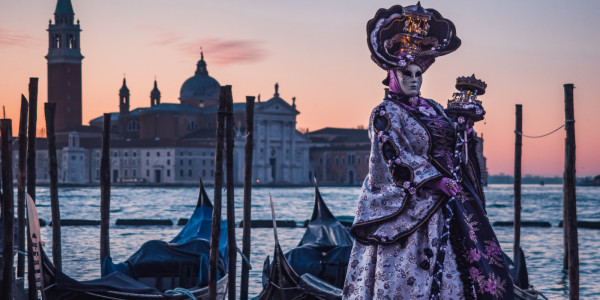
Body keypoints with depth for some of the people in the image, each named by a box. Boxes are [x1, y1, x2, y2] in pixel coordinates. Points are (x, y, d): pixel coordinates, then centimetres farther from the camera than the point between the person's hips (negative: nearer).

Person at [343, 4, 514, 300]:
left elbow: (454, 148, 19)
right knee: (408, 276, -8)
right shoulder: (385, 114, -5)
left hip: (445, 206, 7)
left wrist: (464, 127, 0)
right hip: (409, 208, -7)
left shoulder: (432, 108, 16)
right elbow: (397, 157, -15)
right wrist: (436, 180, -20)